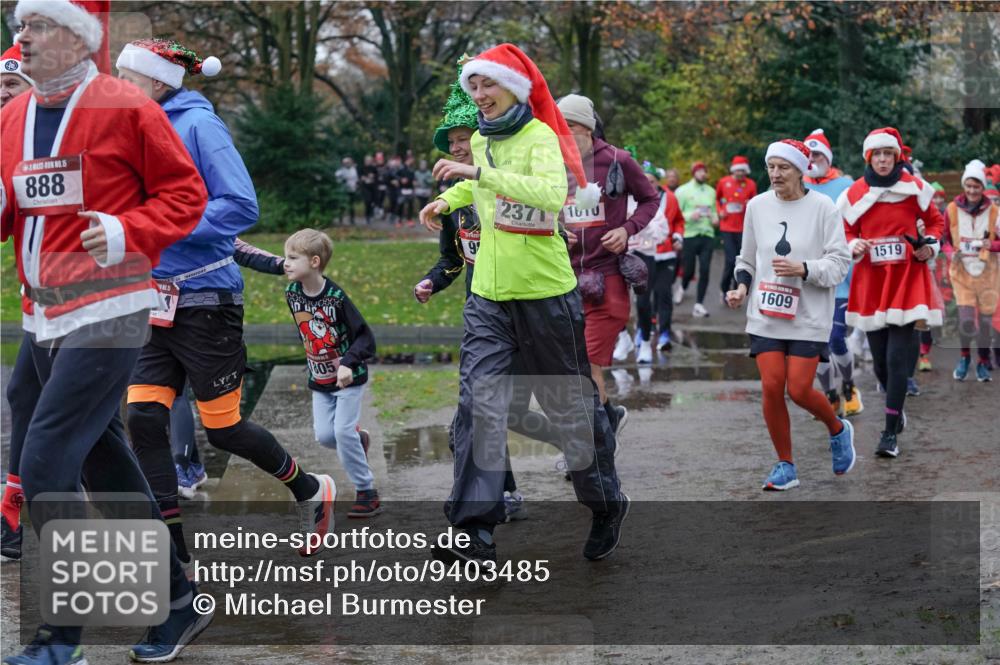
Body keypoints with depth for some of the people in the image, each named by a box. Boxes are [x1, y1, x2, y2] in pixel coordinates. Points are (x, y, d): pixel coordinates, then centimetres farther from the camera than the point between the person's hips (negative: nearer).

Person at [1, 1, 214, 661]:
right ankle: (178, 604, 29)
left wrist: (127, 233, -20)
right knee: (104, 464, 15)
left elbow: (186, 193, -5)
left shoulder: (125, 108, -8)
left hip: (107, 315, -8)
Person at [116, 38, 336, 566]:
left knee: (222, 428, 2)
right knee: (144, 418, -5)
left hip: (206, 300, -7)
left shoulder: (198, 124, -12)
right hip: (159, 301, 7)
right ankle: (174, 558, 1)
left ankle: (309, 490, 29)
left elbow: (241, 206, -18)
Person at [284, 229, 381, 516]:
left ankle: (367, 493, 0)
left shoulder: (336, 297, -22)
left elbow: (365, 337, -20)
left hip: (348, 377, -6)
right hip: (320, 379, 6)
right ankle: (357, 439, 33)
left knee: (342, 431, -12)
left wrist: (348, 364, -33)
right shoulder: (292, 293, -4)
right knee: (324, 435, 0)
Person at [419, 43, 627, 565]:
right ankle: (475, 531, -11)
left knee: (570, 404, 8)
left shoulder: (541, 137, -13)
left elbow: (552, 192, -35)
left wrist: (480, 173, -37)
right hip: (489, 296, 6)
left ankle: (606, 503, 30)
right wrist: (448, 200, 15)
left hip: (545, 293, -6)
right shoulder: (480, 141, 9)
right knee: (479, 403, -8)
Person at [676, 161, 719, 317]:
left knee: (705, 270, -6)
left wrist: (715, 218, 2)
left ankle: (699, 304, -2)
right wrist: (690, 216, -21)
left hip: (708, 235, 3)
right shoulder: (683, 190, 0)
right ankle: (683, 287, 38)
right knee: (689, 270, 3)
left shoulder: (711, 191, 14)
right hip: (689, 235, -3)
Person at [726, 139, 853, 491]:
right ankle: (785, 466, 11)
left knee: (799, 389, -9)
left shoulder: (822, 207, -6)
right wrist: (742, 286, -1)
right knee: (771, 387, -5)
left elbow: (840, 263, -6)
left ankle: (838, 429, 24)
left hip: (809, 317, -3)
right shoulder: (757, 206, 6)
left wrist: (803, 269, -21)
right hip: (765, 315, 3)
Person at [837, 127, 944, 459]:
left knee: (897, 357, -11)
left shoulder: (914, 188, -1)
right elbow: (847, 231, 11)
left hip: (906, 280, -2)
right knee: (880, 360, 7)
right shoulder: (854, 194, 1)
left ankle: (891, 433, -8)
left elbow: (935, 220, 14)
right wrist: (854, 245, -10)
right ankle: (896, 409, 36)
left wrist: (930, 245, -4)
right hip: (870, 282, 2)